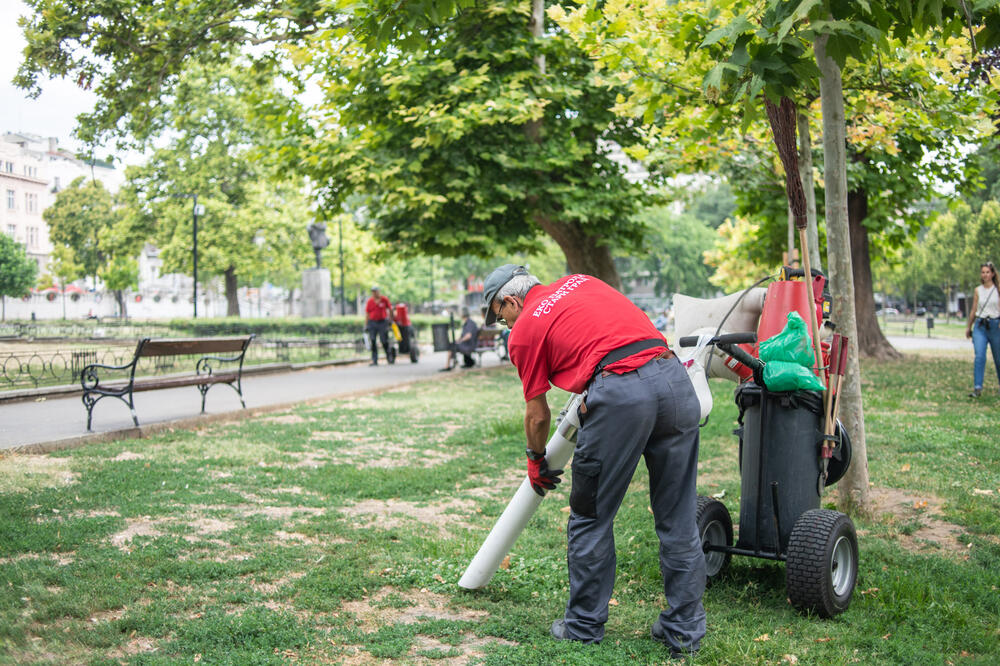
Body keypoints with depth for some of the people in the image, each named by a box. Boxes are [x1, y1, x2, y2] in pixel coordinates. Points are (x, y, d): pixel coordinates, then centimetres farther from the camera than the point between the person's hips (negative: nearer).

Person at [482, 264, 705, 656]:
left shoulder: (524, 331, 11)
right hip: (675, 377, 6)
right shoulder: (580, 281, 26)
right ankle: (684, 631, 22)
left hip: (620, 394, -6)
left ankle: (584, 627, 23)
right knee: (679, 518, 13)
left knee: (591, 517, 12)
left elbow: (537, 415, 17)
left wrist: (537, 459, 36)